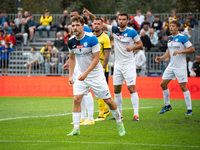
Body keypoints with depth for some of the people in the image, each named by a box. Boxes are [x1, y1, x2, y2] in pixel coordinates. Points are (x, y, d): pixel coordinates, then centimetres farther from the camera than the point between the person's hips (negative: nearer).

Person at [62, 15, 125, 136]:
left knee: (108, 100, 1)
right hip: (81, 75, 4)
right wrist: (70, 75, 9)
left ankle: (119, 123, 22)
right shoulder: (71, 41, -3)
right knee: (76, 99, -11)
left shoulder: (92, 38, -18)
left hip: (96, 75, -4)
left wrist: (86, 73, -24)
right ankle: (76, 129, -5)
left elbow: (96, 58, -17)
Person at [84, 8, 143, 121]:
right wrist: (90, 14, -3)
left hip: (129, 64, -5)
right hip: (118, 64, 5)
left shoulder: (132, 32, -8)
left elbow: (140, 44, 0)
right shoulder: (115, 30, 4)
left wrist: (132, 47, -19)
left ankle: (136, 114, -13)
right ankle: (119, 113, 17)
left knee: (132, 88, -12)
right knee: (116, 89, 7)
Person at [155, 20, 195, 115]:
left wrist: (179, 51, -22)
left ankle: (189, 109, -3)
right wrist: (161, 58, 10)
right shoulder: (169, 38, 11)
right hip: (171, 65, 7)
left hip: (181, 66, -7)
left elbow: (192, 49, -12)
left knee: (183, 86, -9)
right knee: (163, 84, 6)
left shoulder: (182, 38, -10)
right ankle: (167, 106, 21)